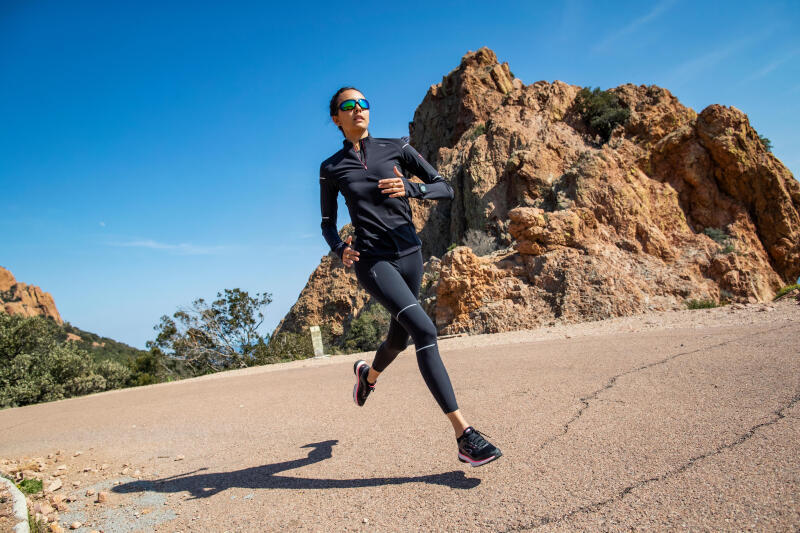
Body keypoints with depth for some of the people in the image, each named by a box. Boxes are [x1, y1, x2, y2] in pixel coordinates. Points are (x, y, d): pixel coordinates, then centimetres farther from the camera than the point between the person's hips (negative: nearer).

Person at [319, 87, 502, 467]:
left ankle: (368, 374, 53)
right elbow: (327, 223, 13)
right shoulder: (331, 169, 6)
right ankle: (464, 435, -19)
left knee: (399, 339, 16)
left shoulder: (397, 148, 7)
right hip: (372, 260, -3)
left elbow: (445, 189, 4)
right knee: (424, 329, -22)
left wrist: (410, 189, -16)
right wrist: (340, 249, -9)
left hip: (409, 254, 4)